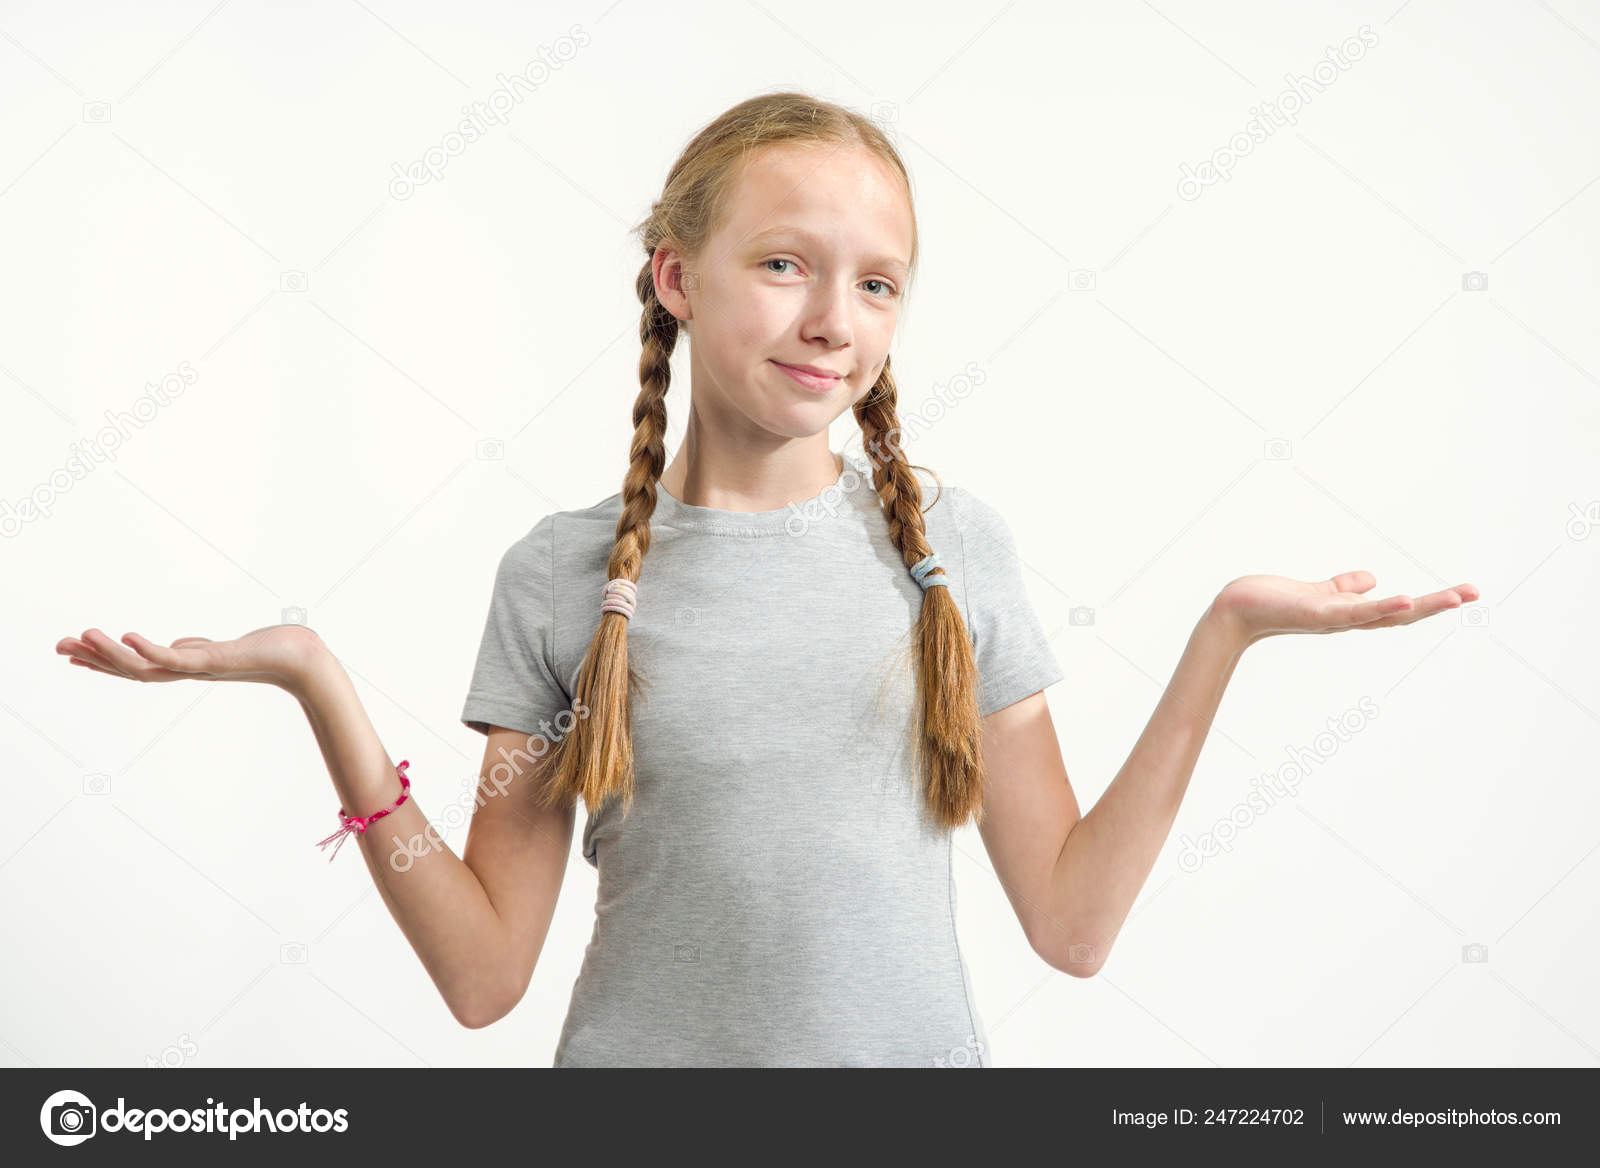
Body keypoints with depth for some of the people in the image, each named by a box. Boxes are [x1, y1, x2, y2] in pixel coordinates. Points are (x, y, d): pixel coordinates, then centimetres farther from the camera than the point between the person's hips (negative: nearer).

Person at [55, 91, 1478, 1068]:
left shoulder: (952, 542, -2)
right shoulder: (563, 573, -5)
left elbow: (1071, 922, -3)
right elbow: (486, 973, -6)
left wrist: (1224, 637, -7)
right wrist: (318, 687, -14)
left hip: (922, 1058, 1)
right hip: (644, 1059, -1)